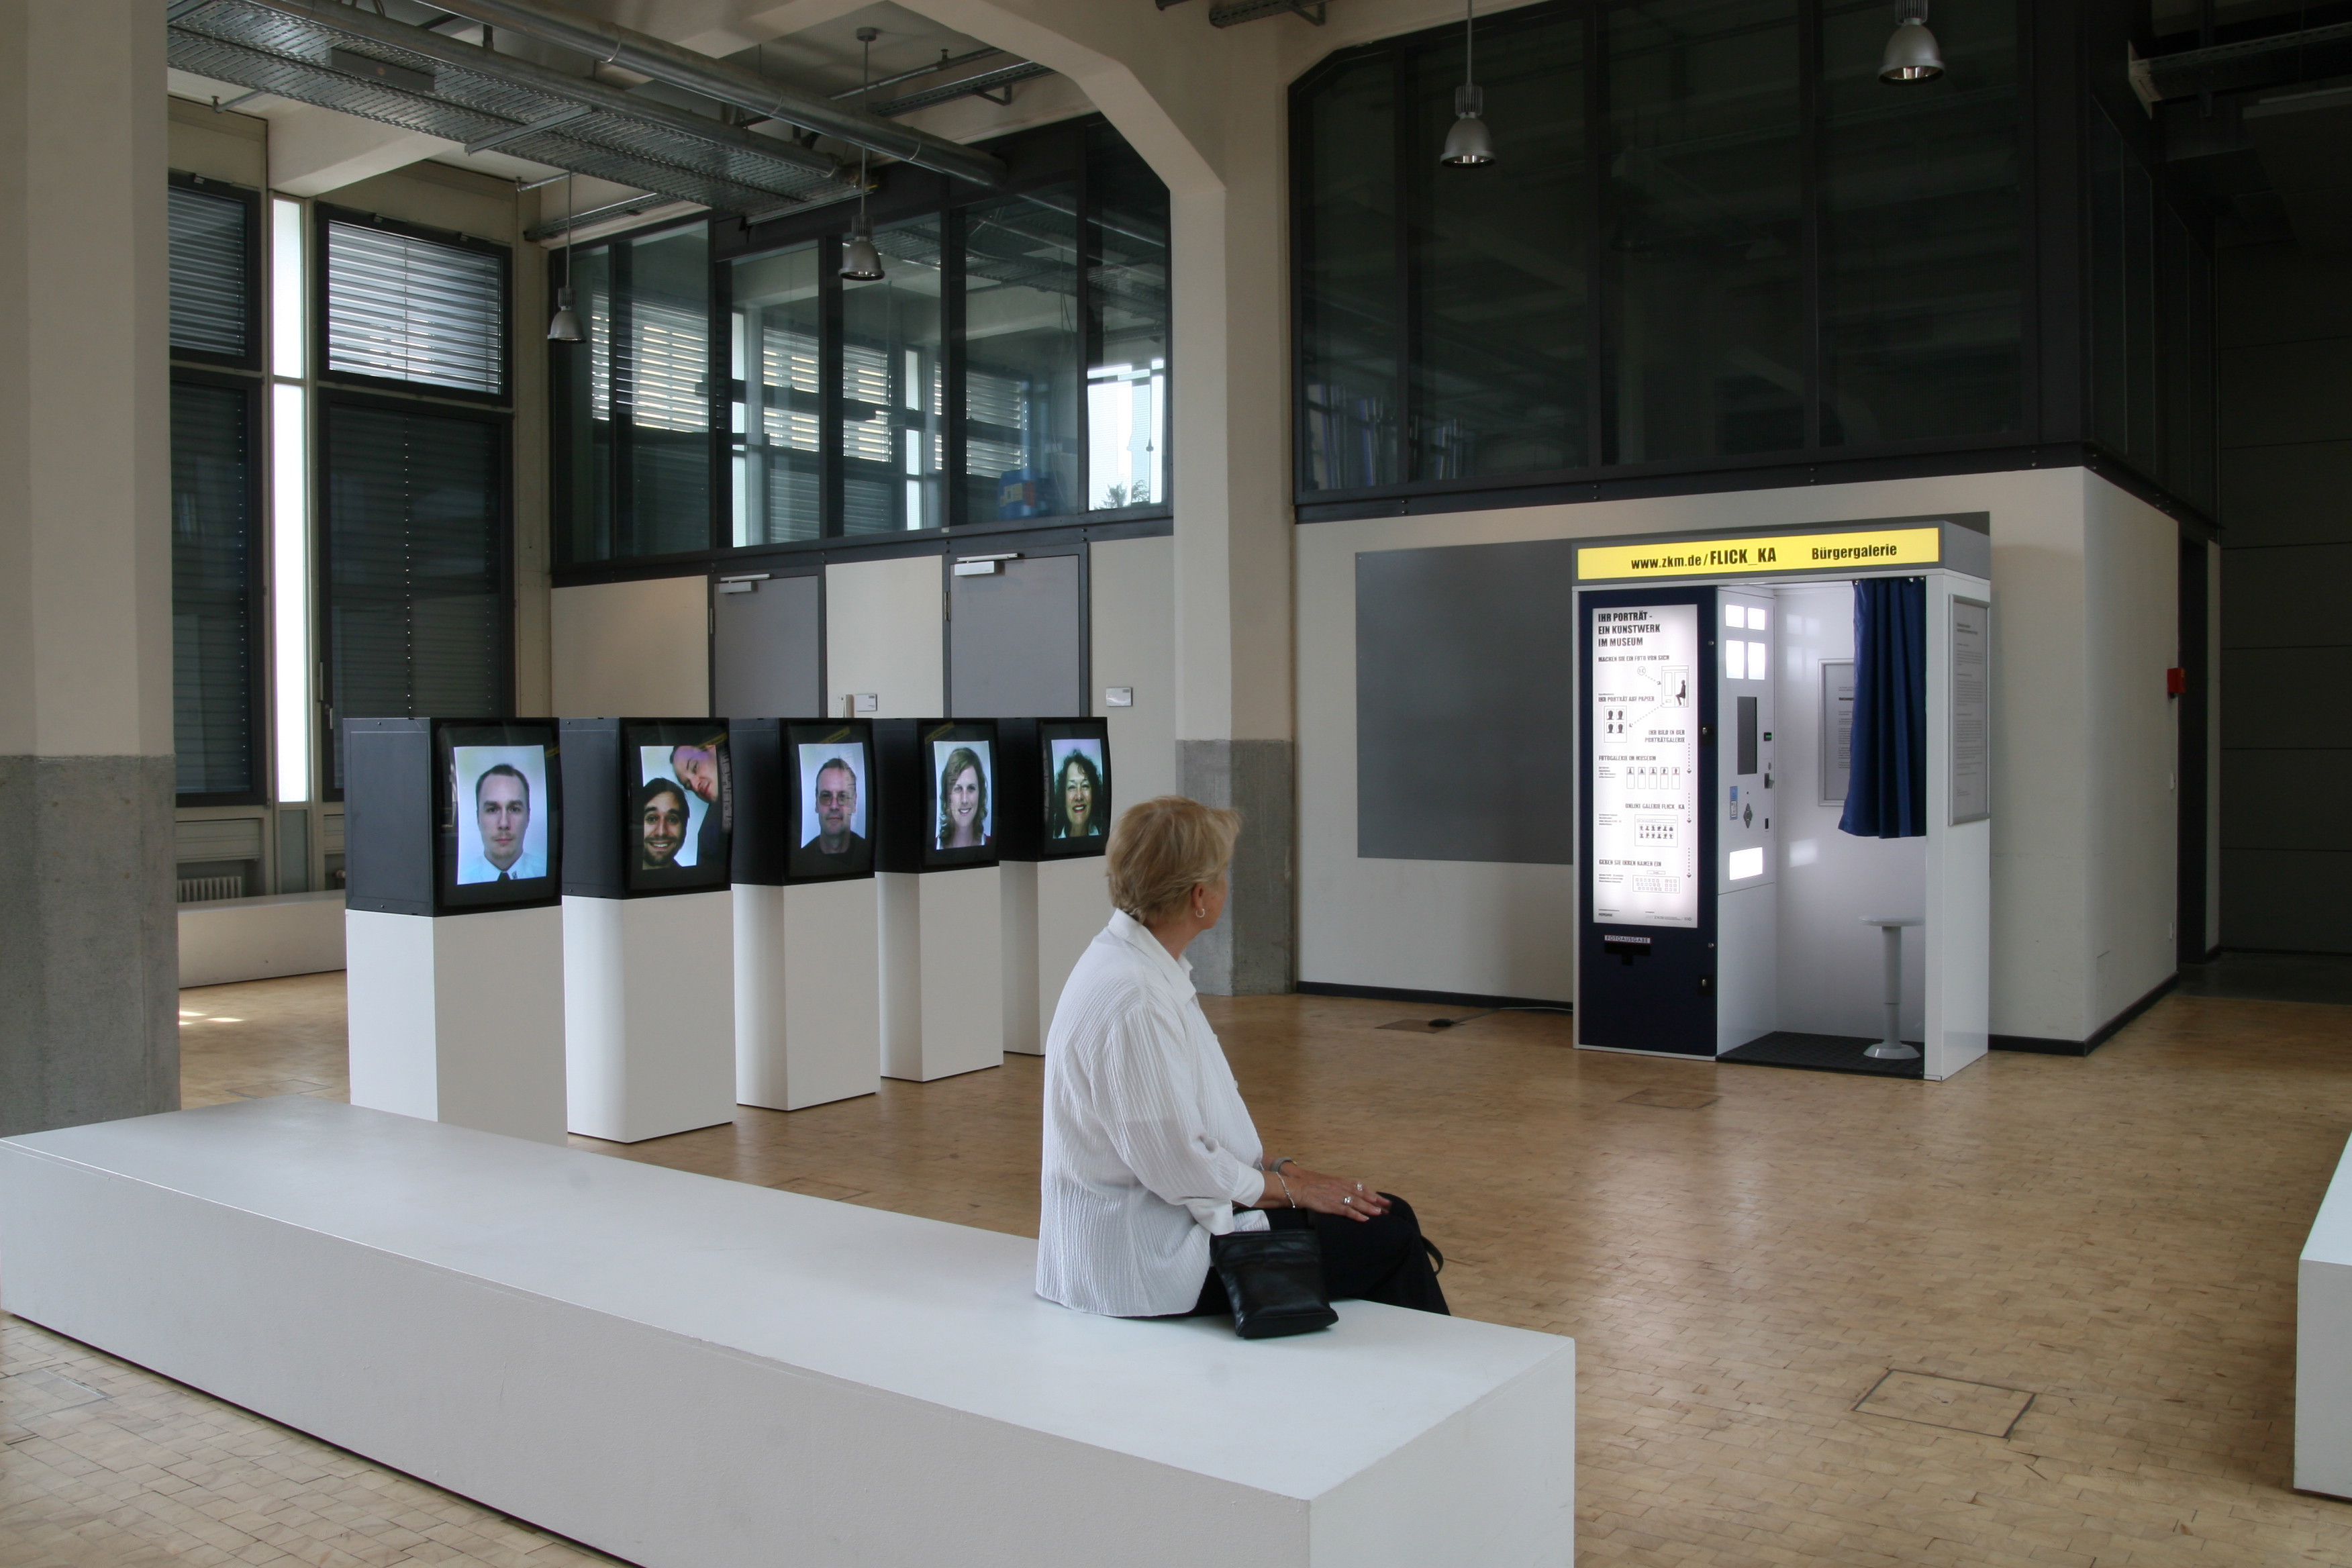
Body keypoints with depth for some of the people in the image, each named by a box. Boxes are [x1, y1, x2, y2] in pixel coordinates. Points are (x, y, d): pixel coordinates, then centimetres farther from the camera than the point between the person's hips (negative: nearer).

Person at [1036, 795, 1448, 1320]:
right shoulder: (1132, 1000, -25)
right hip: (1149, 1261, -9)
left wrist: (1280, 1167, 5)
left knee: (1390, 1214, 8)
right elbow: (1178, 1165, -22)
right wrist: (1290, 1187, -9)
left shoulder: (1150, 967, 5)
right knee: (1387, 1239, -5)